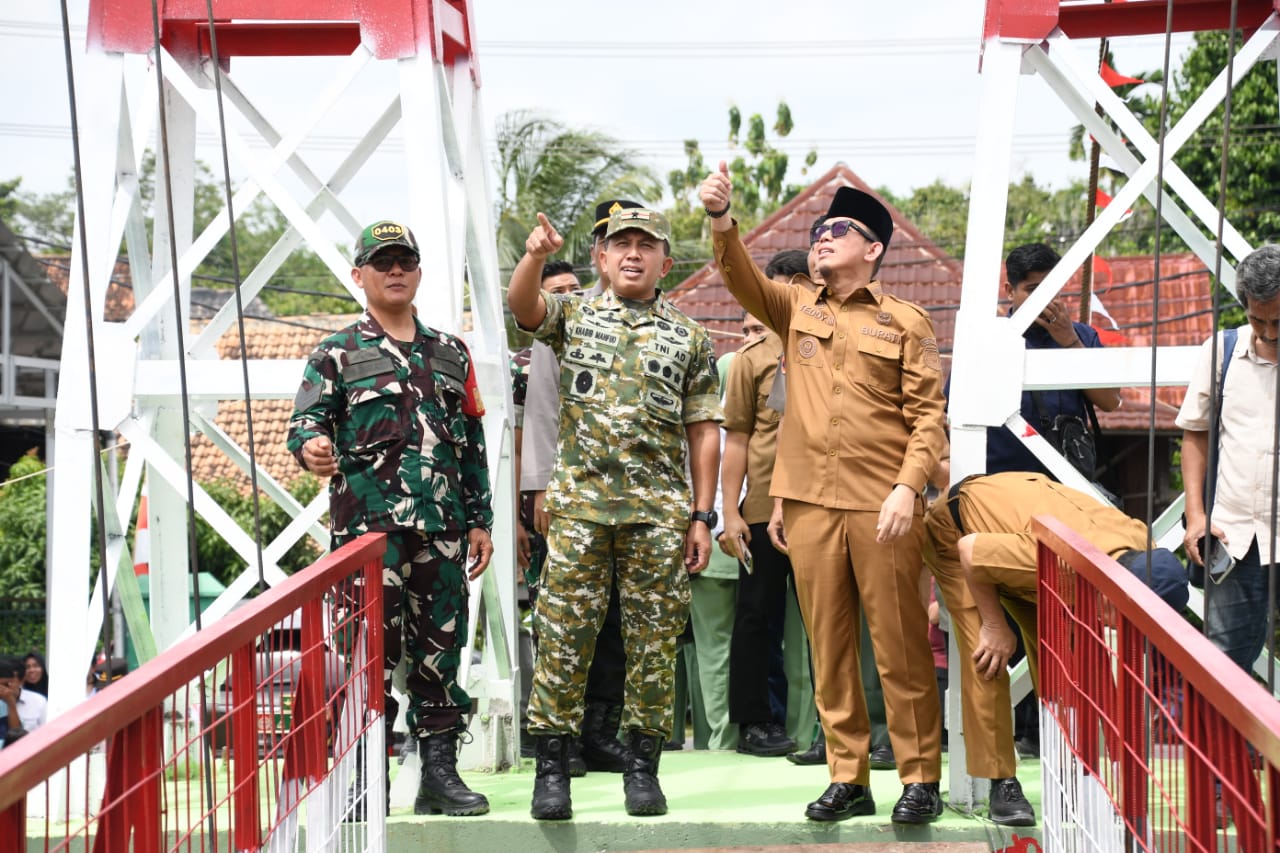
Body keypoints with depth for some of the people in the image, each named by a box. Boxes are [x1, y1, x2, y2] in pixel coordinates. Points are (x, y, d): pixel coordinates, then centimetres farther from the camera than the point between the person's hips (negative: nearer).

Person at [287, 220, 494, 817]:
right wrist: (311, 448, -27)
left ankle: (440, 775, 14)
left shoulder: (450, 354, 18)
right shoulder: (337, 354, 7)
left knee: (441, 647, 6)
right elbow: (304, 423, -2)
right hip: (368, 522, -4)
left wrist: (480, 520, 13)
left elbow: (473, 444, 19)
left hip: (442, 526, 4)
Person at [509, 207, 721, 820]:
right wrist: (536, 254, -32)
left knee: (653, 642, 3)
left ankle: (642, 767, 13)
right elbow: (521, 304, -11)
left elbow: (703, 433, 9)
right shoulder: (573, 317, 11)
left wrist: (701, 517, 2)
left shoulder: (689, 338, 11)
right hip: (580, 504, -1)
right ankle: (551, 768, 4)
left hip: (661, 511, 1)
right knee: (563, 635, -3)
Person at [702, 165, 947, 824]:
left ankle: (920, 779, 7)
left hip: (882, 504, -3)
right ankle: (847, 778, 14)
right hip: (810, 500, 3)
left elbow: (927, 414, 0)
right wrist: (720, 219, -21)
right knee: (828, 647, 6)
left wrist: (908, 486, -13)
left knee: (900, 645, -1)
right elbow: (742, 279, -3)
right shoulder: (796, 309, 14)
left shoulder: (905, 322, 5)